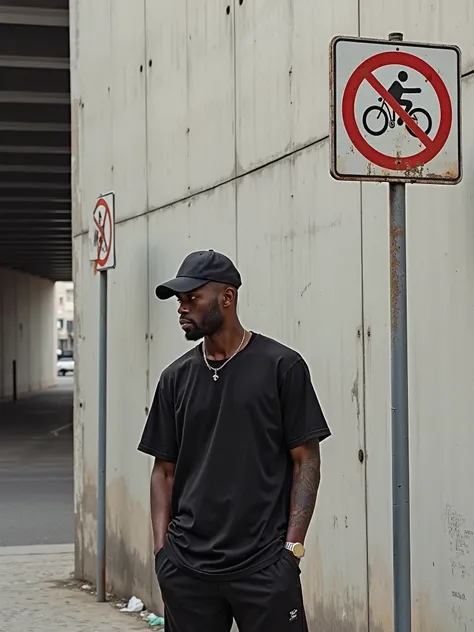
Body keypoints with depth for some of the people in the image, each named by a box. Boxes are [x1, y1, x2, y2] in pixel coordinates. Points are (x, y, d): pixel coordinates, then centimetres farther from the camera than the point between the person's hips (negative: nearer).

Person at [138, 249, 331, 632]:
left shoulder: (282, 367, -2)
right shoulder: (176, 378, 10)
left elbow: (306, 461, -2)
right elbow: (165, 469, 13)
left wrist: (293, 546, -8)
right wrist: (161, 547, 4)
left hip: (264, 567, -4)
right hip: (186, 567, 4)